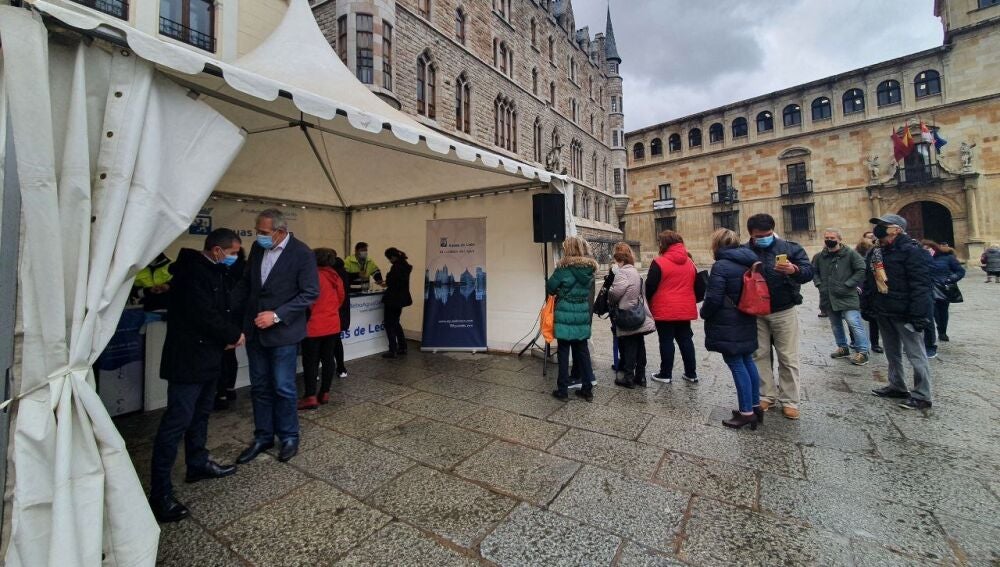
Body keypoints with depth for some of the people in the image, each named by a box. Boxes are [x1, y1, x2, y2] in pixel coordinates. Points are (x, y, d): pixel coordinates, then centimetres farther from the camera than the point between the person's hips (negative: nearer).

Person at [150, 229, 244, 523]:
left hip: (206, 356, 10)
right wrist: (233, 336, -11)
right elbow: (204, 315, -24)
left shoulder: (212, 270, 11)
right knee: (177, 421, -5)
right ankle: (160, 493, 5)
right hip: (188, 358, -10)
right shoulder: (193, 270, -18)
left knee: (200, 413, 19)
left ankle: (198, 463, 34)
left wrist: (229, 335, -1)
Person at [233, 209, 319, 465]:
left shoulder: (302, 254, -13)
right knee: (260, 387, 15)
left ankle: (289, 438, 25)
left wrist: (277, 315, -20)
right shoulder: (257, 248, 5)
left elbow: (311, 293, -15)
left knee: (283, 388, 5)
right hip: (255, 330, 6)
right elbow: (246, 283, 14)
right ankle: (263, 437, 32)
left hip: (283, 332, -5)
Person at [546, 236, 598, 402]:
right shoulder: (590, 268, 2)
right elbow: (590, 291, 10)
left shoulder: (564, 268, -13)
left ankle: (563, 390, 13)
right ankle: (587, 389, 20)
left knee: (563, 352, 5)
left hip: (565, 315, -5)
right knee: (583, 351, 13)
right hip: (583, 315, 5)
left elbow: (549, 287, -4)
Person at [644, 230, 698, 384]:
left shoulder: (659, 262, -13)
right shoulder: (689, 262, 8)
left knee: (666, 341, 3)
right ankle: (691, 373, 23)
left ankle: (666, 374, 12)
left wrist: (650, 304, 4)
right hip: (685, 309, 6)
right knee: (686, 340, 14)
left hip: (665, 310, -6)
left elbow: (650, 286, -11)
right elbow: (695, 285, 15)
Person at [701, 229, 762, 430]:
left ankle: (747, 412, 5)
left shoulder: (721, 266, -17)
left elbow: (713, 298, -20)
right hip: (746, 322, 9)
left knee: (737, 365, -2)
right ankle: (755, 405, 28)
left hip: (727, 325, -9)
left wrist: (704, 313, -2)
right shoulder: (747, 262, 9)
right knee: (747, 362, 17)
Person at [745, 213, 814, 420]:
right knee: (760, 356, 9)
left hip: (784, 312, -1)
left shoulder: (790, 248, -5)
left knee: (788, 358, 7)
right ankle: (767, 396, 24)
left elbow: (809, 272, -11)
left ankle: (789, 401, 19)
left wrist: (794, 270, -31)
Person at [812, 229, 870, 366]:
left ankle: (862, 352, 1)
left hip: (847, 296, -5)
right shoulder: (819, 256, 7)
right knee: (836, 324, 15)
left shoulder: (850, 254, -5)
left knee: (853, 322, -10)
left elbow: (861, 270, -8)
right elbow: (813, 271, 17)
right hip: (829, 297, 5)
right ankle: (843, 348, 30)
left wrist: (847, 285, -14)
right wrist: (819, 284, 2)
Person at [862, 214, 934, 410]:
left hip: (904, 314, -8)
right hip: (883, 313, 8)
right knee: (892, 353, 18)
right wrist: (866, 306, 12)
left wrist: (919, 315, -23)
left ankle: (921, 396, 12)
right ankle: (897, 386, 30)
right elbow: (868, 282, 15)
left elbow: (920, 286, -19)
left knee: (915, 355, 3)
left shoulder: (911, 251, -13)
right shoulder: (875, 253, 9)